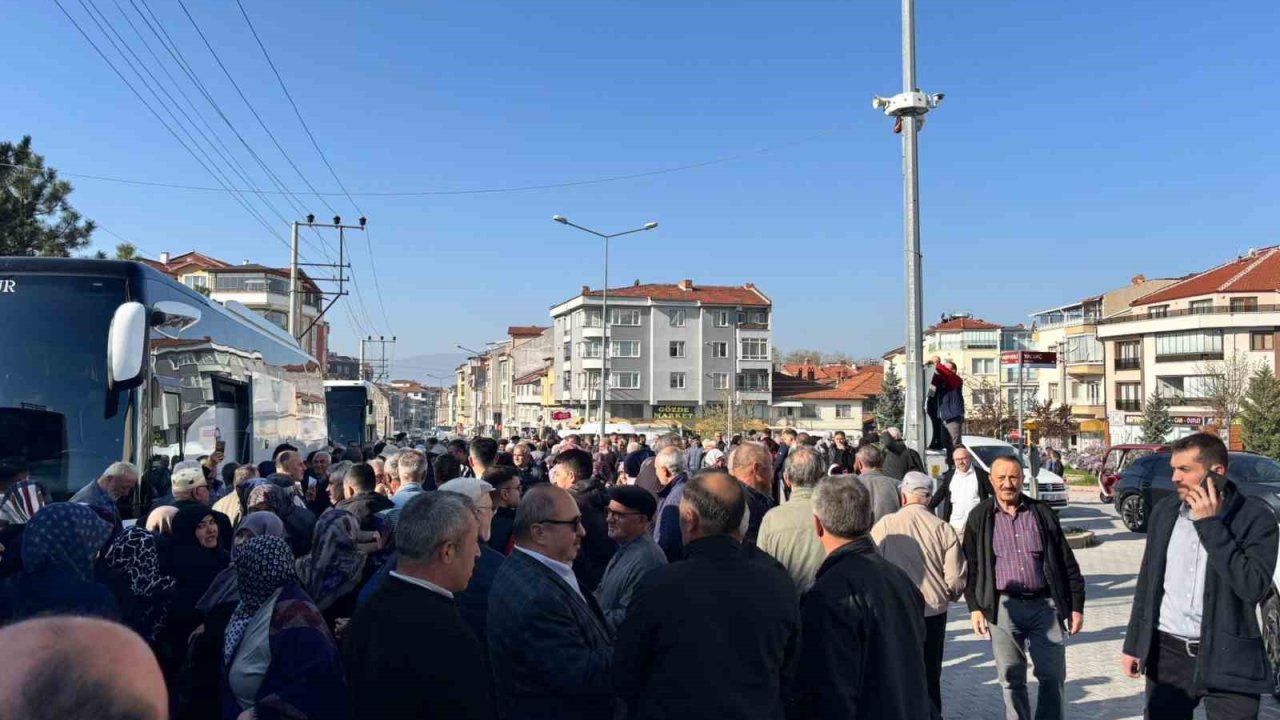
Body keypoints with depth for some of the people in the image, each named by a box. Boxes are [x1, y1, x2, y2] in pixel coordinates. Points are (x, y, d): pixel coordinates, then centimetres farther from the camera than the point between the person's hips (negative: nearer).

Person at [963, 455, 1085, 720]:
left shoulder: (1043, 513, 4)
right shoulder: (980, 517, 2)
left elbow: (1067, 562, 7)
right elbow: (970, 565, 5)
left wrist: (1076, 606, 4)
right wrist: (974, 607, -2)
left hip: (1045, 605, 1)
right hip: (1003, 607, 0)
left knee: (1052, 676, 5)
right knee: (1011, 679, 7)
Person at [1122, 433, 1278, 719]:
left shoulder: (1255, 516, -9)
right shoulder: (1164, 511, 4)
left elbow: (1255, 586, -21)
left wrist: (1210, 524, -20)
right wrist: (1133, 643, 11)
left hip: (1228, 658, -4)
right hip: (1167, 652, 4)